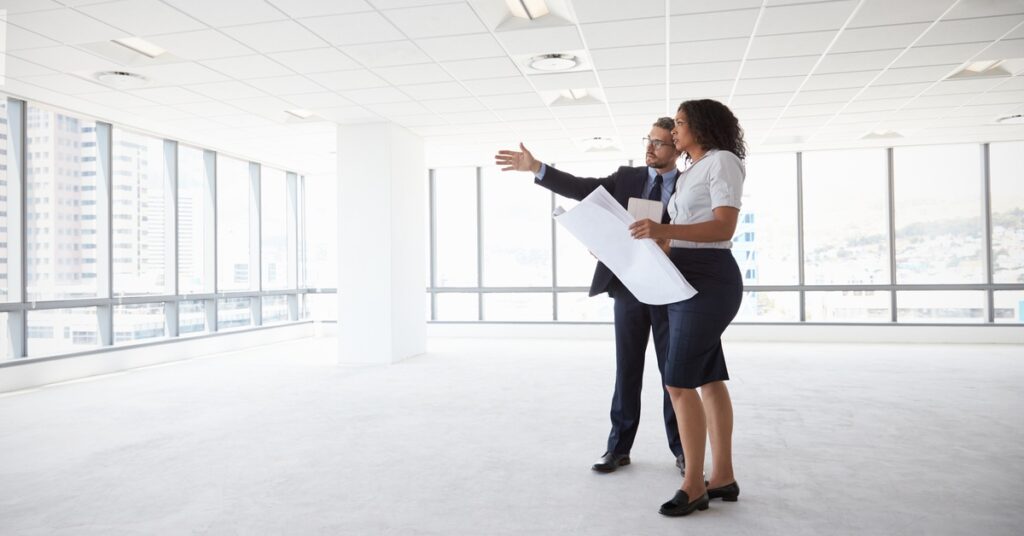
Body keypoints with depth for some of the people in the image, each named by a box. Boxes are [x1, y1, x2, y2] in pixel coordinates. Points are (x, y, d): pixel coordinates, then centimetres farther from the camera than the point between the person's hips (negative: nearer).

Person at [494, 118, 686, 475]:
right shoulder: (627, 177, 9)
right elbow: (582, 189, -3)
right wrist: (535, 167, -13)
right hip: (628, 287, 2)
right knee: (627, 370, 8)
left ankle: (681, 448, 19)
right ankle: (619, 447, 17)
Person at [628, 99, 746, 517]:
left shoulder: (722, 161, -6)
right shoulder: (688, 175, 20)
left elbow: (724, 228, -19)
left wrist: (665, 230, -30)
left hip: (708, 280, -9)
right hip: (687, 279, 9)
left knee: (679, 383, -10)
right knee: (709, 380, 10)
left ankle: (693, 485, 1)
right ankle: (723, 476, 17)